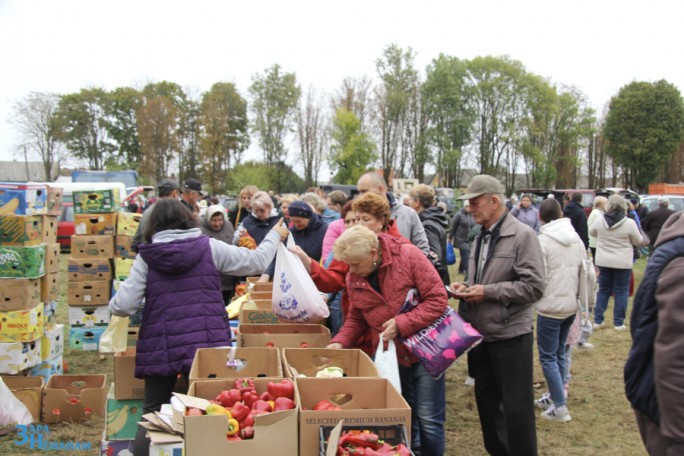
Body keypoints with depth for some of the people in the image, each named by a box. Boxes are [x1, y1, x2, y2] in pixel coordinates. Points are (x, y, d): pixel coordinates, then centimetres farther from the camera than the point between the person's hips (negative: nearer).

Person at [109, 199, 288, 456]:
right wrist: (275, 235, 23)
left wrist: (113, 303, 19)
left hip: (160, 348, 1)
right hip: (205, 345, 0)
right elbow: (257, 261, 7)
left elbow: (123, 307, -5)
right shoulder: (209, 247, 0)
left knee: (153, 415, 14)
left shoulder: (146, 257, 0)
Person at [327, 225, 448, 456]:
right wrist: (340, 342, -4)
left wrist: (402, 323, -23)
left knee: (428, 420, 0)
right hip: (390, 356, 4)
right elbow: (356, 317, 12)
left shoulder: (408, 256, -16)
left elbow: (438, 299, -17)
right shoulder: (353, 278, -2)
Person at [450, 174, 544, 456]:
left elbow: (534, 287, -19)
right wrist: (467, 287, 1)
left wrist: (487, 292, -18)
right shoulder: (481, 237, 11)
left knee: (516, 407, 3)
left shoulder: (522, 235, -12)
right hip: (482, 334, 8)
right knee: (486, 401, 18)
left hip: (511, 335, -7)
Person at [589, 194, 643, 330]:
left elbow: (591, 232, 14)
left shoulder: (600, 221, -6)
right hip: (623, 263, -3)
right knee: (621, 292, 7)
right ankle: (618, 323, 10)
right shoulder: (629, 223, -15)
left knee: (603, 291, 14)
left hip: (603, 262, 3)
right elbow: (638, 241, -2)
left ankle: (597, 320, 15)